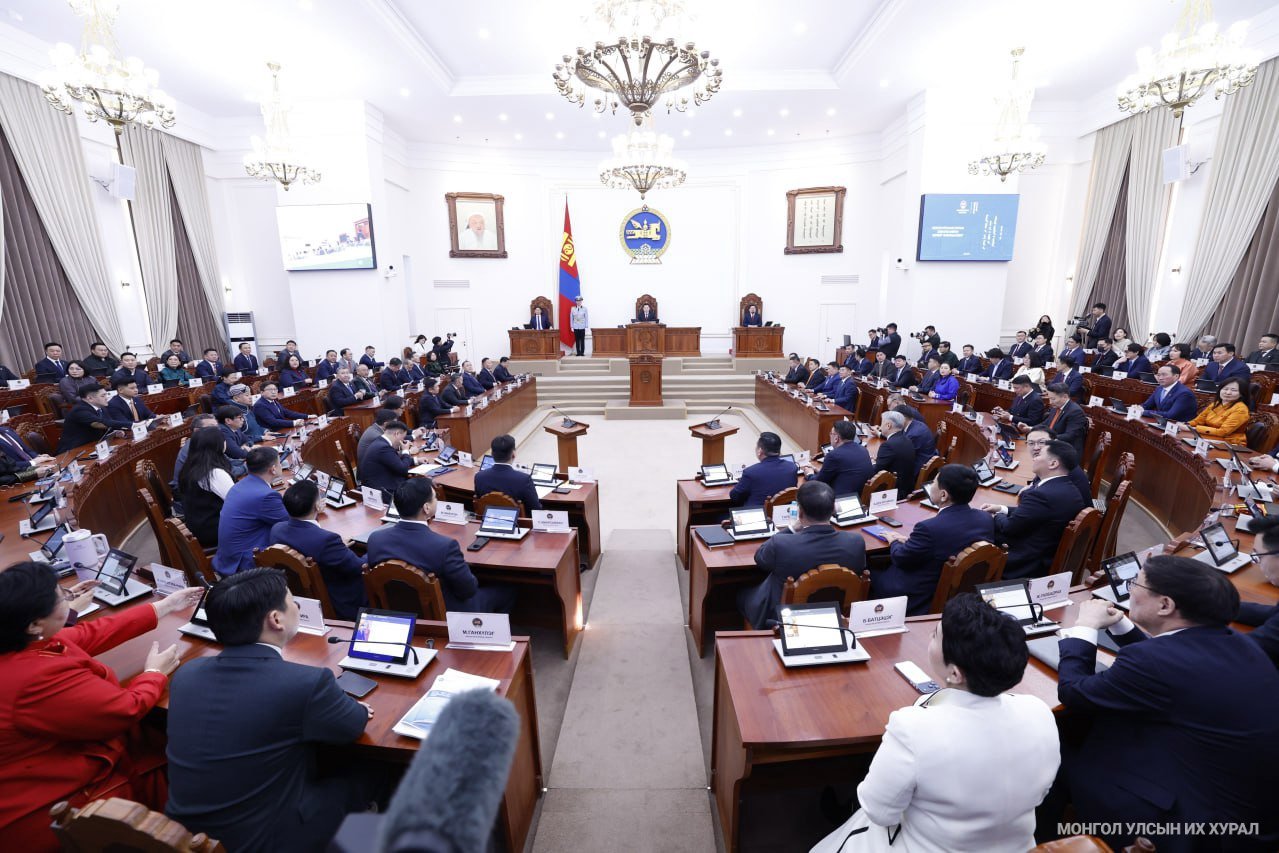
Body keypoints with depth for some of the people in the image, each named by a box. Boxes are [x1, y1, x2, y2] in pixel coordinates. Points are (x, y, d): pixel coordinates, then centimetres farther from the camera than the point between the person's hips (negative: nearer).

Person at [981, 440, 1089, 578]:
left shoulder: (1041, 494, -29)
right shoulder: (1069, 489, 1)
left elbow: (1009, 527, -19)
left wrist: (996, 517, 1)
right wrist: (1002, 509, 8)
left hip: (1026, 564, -9)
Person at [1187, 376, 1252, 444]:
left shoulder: (1240, 409, -11)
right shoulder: (1215, 404, 9)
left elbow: (1222, 432, -18)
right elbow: (1197, 421, 12)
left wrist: (1195, 428, -19)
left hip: (1229, 444, -6)